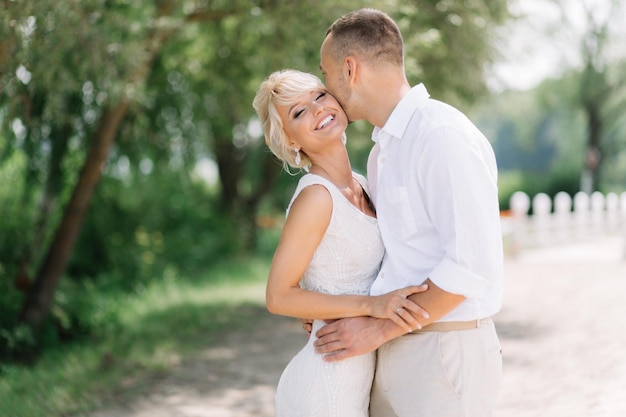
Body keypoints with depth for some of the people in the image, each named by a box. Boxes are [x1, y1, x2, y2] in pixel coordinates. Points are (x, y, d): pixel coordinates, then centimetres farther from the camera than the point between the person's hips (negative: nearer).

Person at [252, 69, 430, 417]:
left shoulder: (362, 185, 6)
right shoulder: (315, 196, -16)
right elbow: (279, 297, -16)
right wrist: (371, 304, -25)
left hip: (358, 380, 8)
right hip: (326, 388, -8)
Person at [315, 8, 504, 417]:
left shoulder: (445, 135, -16)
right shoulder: (382, 152, 14)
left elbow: (472, 265, -22)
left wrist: (380, 329, -17)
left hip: (446, 353, -9)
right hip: (395, 350, 9)